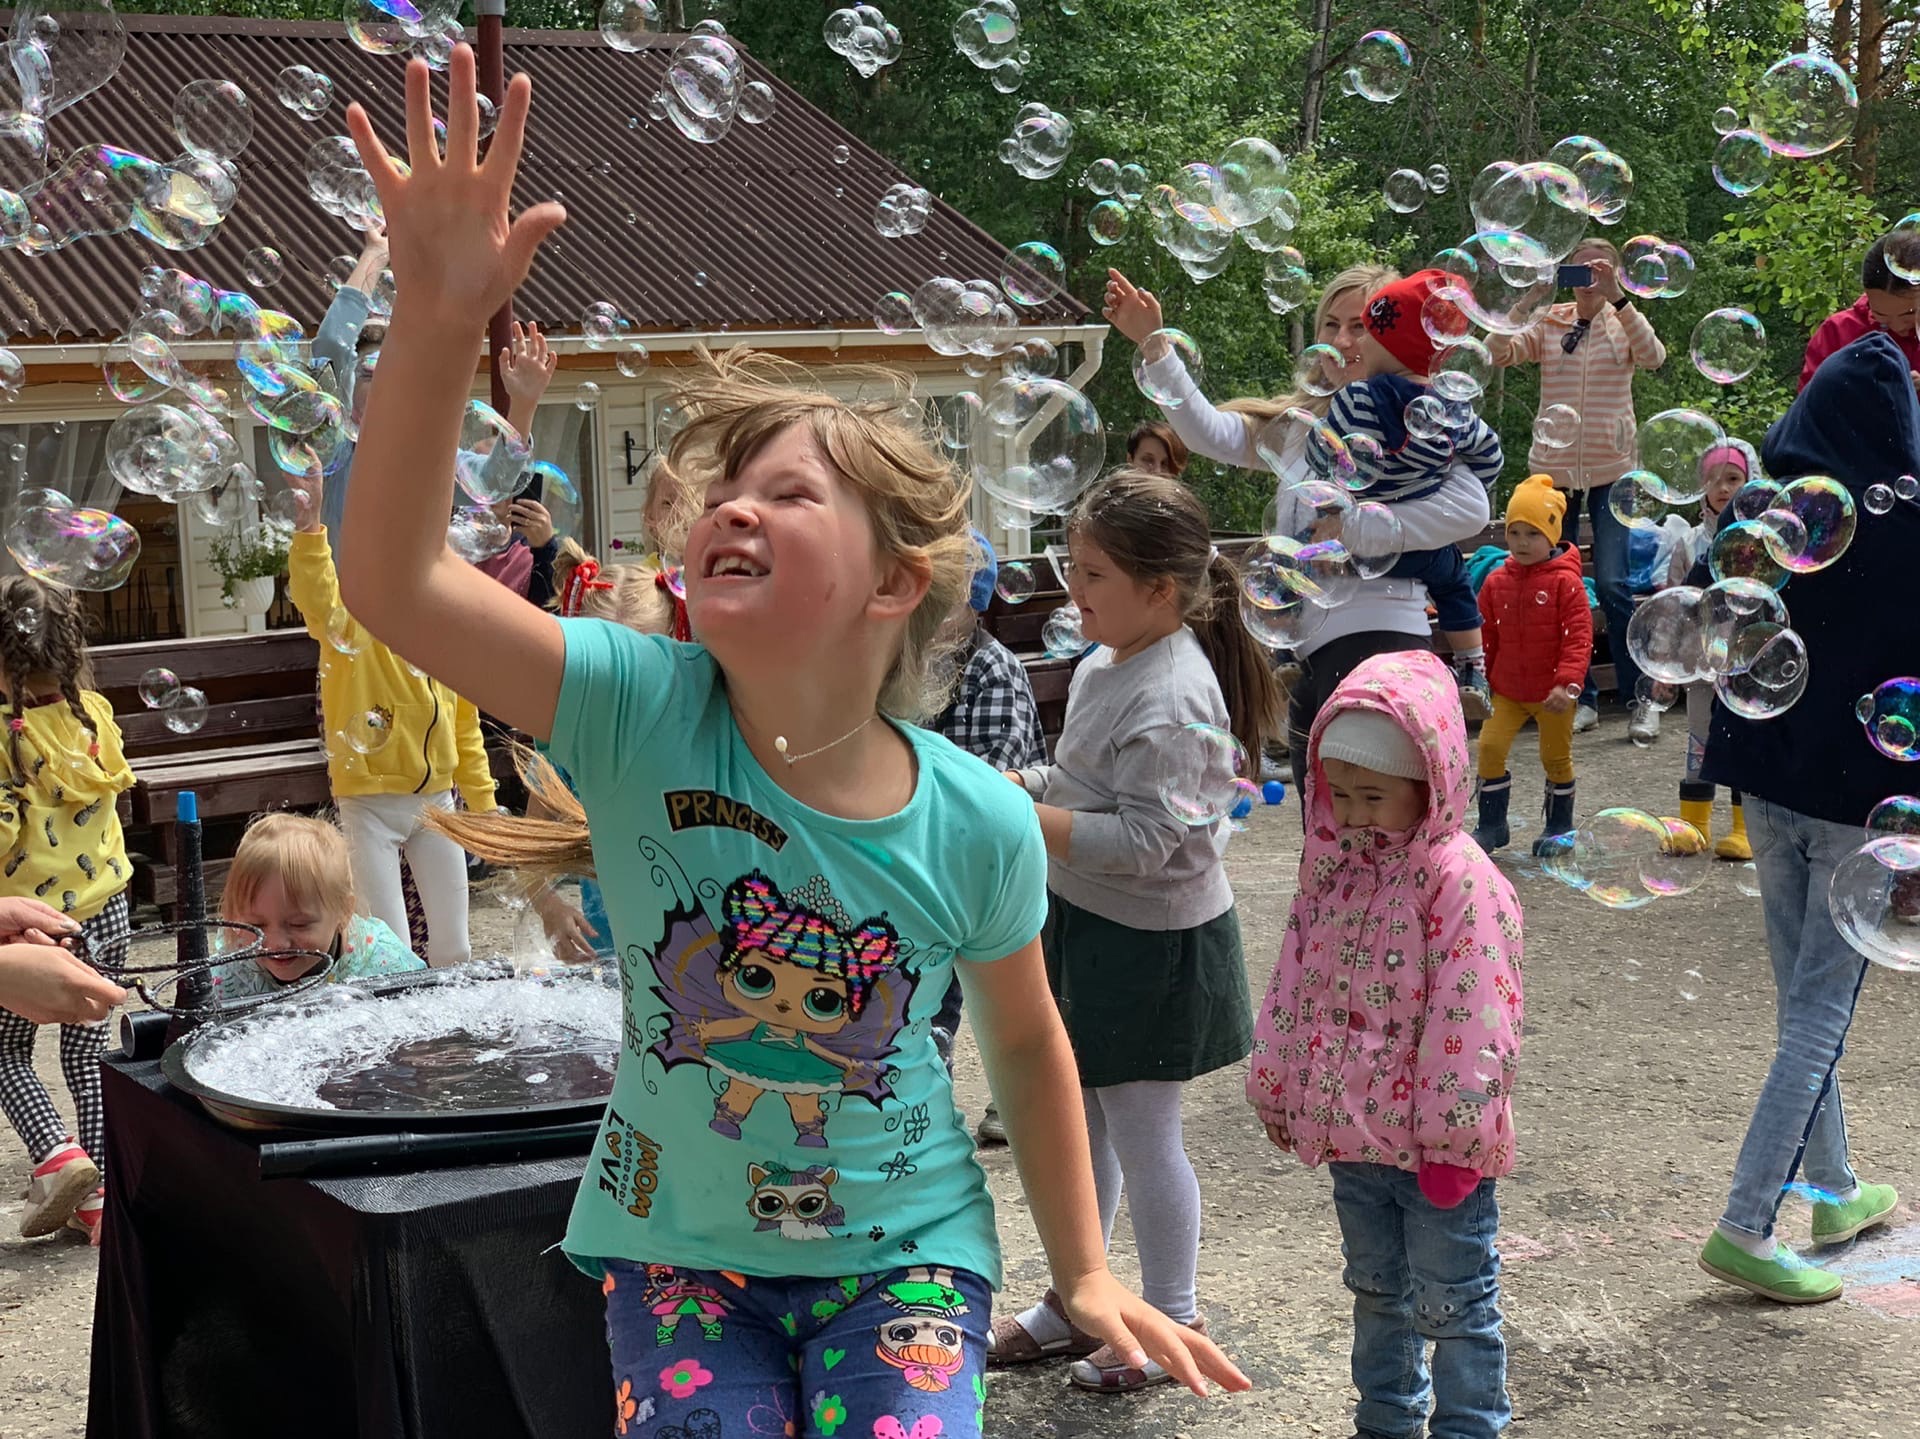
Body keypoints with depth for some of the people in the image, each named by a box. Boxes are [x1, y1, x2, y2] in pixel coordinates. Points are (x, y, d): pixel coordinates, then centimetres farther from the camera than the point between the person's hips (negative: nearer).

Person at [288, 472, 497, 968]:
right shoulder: (352, 624, -9)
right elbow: (315, 598, -33)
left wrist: (484, 804, 14)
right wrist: (309, 530, -48)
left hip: (437, 801, 5)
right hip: (371, 805, -5)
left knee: (453, 945, 13)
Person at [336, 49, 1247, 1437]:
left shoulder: (976, 822, -17)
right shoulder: (642, 712, -19)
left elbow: (1027, 1038, 1)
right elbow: (398, 586, -32)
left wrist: (1086, 1274, 8)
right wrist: (437, 322, -45)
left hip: (900, 1246, 0)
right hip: (676, 1243, 1)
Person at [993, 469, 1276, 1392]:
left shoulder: (1170, 697, -26)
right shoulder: (1103, 666, 3)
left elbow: (1140, 842, -29)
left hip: (1153, 943, -9)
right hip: (1085, 926, 9)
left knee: (1141, 1133, 6)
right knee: (1081, 1119, 19)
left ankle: (1173, 1324, 25)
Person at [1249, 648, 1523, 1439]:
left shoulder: (1463, 883, -20)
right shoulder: (1331, 868, 3)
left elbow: (1472, 1025, -21)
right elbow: (1294, 989, 10)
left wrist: (1452, 1139, -19)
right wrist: (1280, 1092, 11)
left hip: (1432, 1144, -7)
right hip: (1349, 1132, 7)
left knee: (1452, 1304, 7)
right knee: (1376, 1288, 23)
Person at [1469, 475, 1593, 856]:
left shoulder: (1565, 581, -12)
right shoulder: (1497, 582, 1)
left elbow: (1579, 636, -15)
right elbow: (1486, 636, 9)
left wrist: (1567, 683, -24)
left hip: (1552, 693, -3)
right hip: (1507, 689, 3)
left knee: (1556, 757, 10)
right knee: (1489, 746, -7)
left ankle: (1559, 826, 28)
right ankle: (1492, 825, 6)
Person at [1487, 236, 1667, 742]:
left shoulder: (1624, 322, 3)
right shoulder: (1548, 324, 7)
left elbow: (1653, 356, -18)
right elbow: (1501, 352, -9)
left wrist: (1617, 297, -27)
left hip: (1610, 468, -2)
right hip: (1555, 466, 3)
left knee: (1612, 585, -10)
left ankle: (1640, 699, 2)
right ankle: (1581, 698, 16)